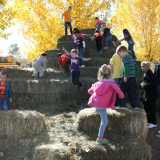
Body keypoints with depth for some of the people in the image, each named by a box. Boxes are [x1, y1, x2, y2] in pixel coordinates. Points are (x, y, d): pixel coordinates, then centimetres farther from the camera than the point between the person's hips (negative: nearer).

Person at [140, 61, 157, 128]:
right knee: (146, 108, 16)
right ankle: (149, 121, 28)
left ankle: (153, 123, 5)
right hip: (146, 93, 10)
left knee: (151, 108, -4)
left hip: (151, 94, -10)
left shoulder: (150, 74, -17)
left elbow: (152, 84, -23)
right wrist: (142, 84, -2)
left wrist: (144, 85, -17)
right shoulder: (145, 74, 12)